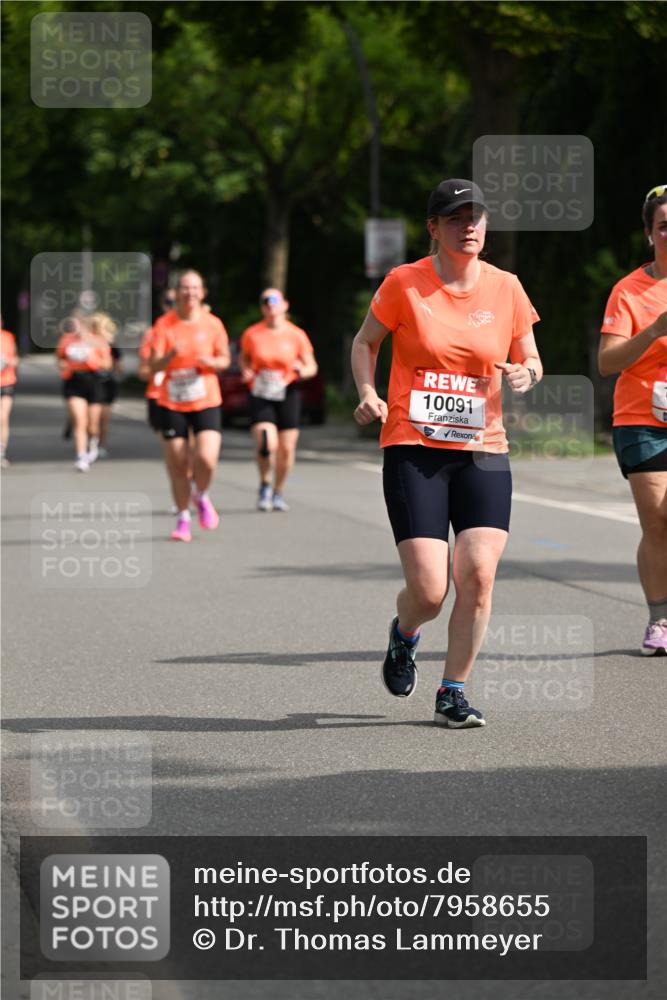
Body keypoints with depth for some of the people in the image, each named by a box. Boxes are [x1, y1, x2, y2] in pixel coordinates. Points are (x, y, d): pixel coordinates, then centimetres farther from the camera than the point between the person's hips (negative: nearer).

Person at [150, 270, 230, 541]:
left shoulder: (212, 324, -2)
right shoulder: (164, 324, -6)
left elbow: (225, 360, 10)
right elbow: (154, 366, -11)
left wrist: (211, 362, -12)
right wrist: (171, 355, -32)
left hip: (207, 403, 0)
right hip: (172, 404, 0)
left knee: (206, 459, -16)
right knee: (178, 465, 0)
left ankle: (202, 497, 15)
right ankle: (183, 519, 17)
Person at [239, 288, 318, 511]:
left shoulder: (297, 335, -3)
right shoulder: (252, 334, -1)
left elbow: (312, 366, 4)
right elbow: (243, 357, 17)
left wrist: (302, 371, -18)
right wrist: (246, 371, -4)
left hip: (287, 395, 1)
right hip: (260, 396, -1)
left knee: (286, 449, 2)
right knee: (266, 445, -18)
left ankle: (278, 492, 25)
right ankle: (265, 485, 9)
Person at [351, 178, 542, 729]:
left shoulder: (505, 287, 4)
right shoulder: (404, 283, -2)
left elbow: (530, 360, 15)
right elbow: (365, 342, 11)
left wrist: (526, 375, -9)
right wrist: (368, 393, -7)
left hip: (484, 451, 2)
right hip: (413, 450, -2)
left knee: (479, 574, -14)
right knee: (429, 590, -11)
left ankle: (453, 693, 5)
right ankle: (404, 635, 27)